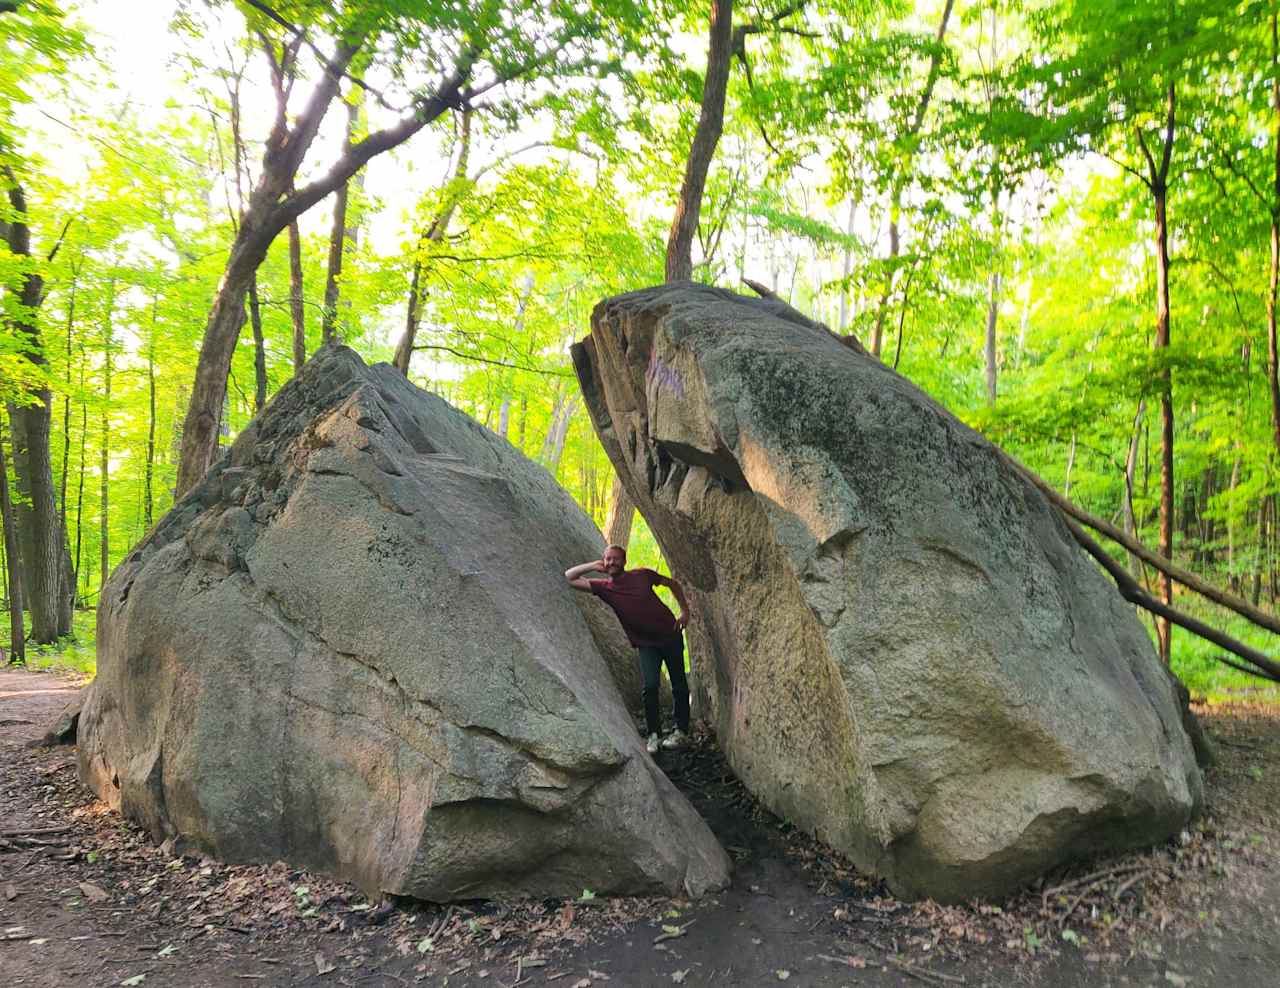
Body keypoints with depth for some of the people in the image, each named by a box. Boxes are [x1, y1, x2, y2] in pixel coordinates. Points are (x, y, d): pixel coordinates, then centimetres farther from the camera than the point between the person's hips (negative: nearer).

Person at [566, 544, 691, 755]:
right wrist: (593, 566, -13)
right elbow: (569, 577, -11)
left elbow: (672, 583, 6)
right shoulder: (604, 587, -7)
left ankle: (681, 730, 20)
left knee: (678, 684, 6)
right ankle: (652, 734, -5)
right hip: (646, 644, 0)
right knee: (650, 685, -17)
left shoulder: (642, 576, -10)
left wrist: (685, 610, 0)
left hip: (670, 635, 0)